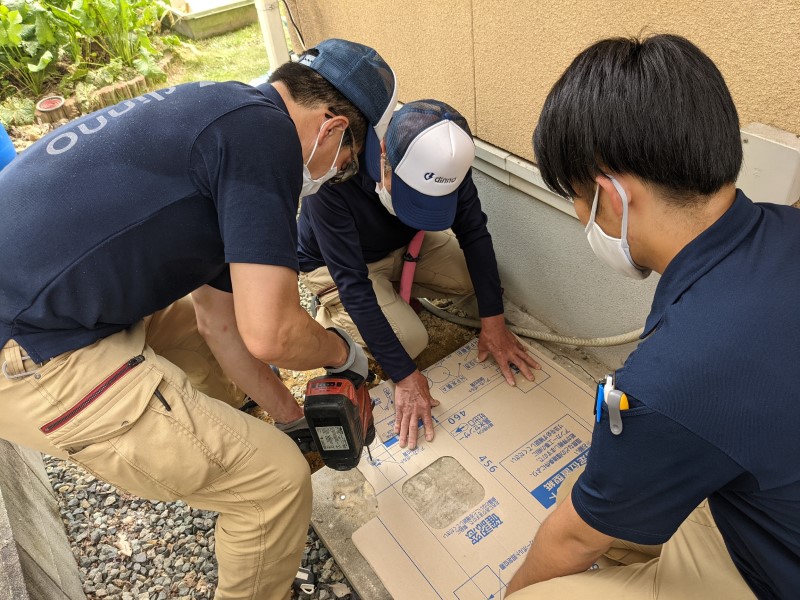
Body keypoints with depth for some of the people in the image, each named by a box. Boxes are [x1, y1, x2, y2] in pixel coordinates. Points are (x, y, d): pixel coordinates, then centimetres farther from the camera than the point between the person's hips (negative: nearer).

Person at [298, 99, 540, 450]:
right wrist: (404, 376, -35)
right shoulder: (332, 179, -40)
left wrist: (493, 321, -19)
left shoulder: (440, 158, -26)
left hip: (403, 244, 5)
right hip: (332, 263, -5)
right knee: (410, 340, -20)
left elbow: (474, 232, -16)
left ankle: (391, 290, 10)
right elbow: (352, 283, -37)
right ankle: (331, 314, 5)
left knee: (471, 277, -12)